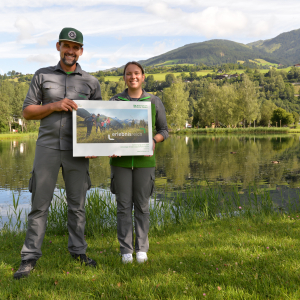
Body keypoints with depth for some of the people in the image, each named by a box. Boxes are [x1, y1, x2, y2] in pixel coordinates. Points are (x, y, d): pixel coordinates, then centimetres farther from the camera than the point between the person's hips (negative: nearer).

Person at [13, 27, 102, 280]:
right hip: (47, 147, -1)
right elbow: (27, 112, 5)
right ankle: (30, 257, 9)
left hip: (77, 151, 1)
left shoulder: (91, 82, 8)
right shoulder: (42, 76, 8)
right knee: (40, 204, 1)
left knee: (77, 204, 8)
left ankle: (78, 251, 22)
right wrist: (54, 106, -11)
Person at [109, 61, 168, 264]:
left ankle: (142, 248, 18)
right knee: (124, 205, 4)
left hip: (144, 160, 0)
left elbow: (164, 130, 9)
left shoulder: (154, 102, 5)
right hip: (121, 160, 0)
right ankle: (126, 250, 14)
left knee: (142, 205, 5)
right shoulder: (115, 101, 6)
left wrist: (153, 141, -12)